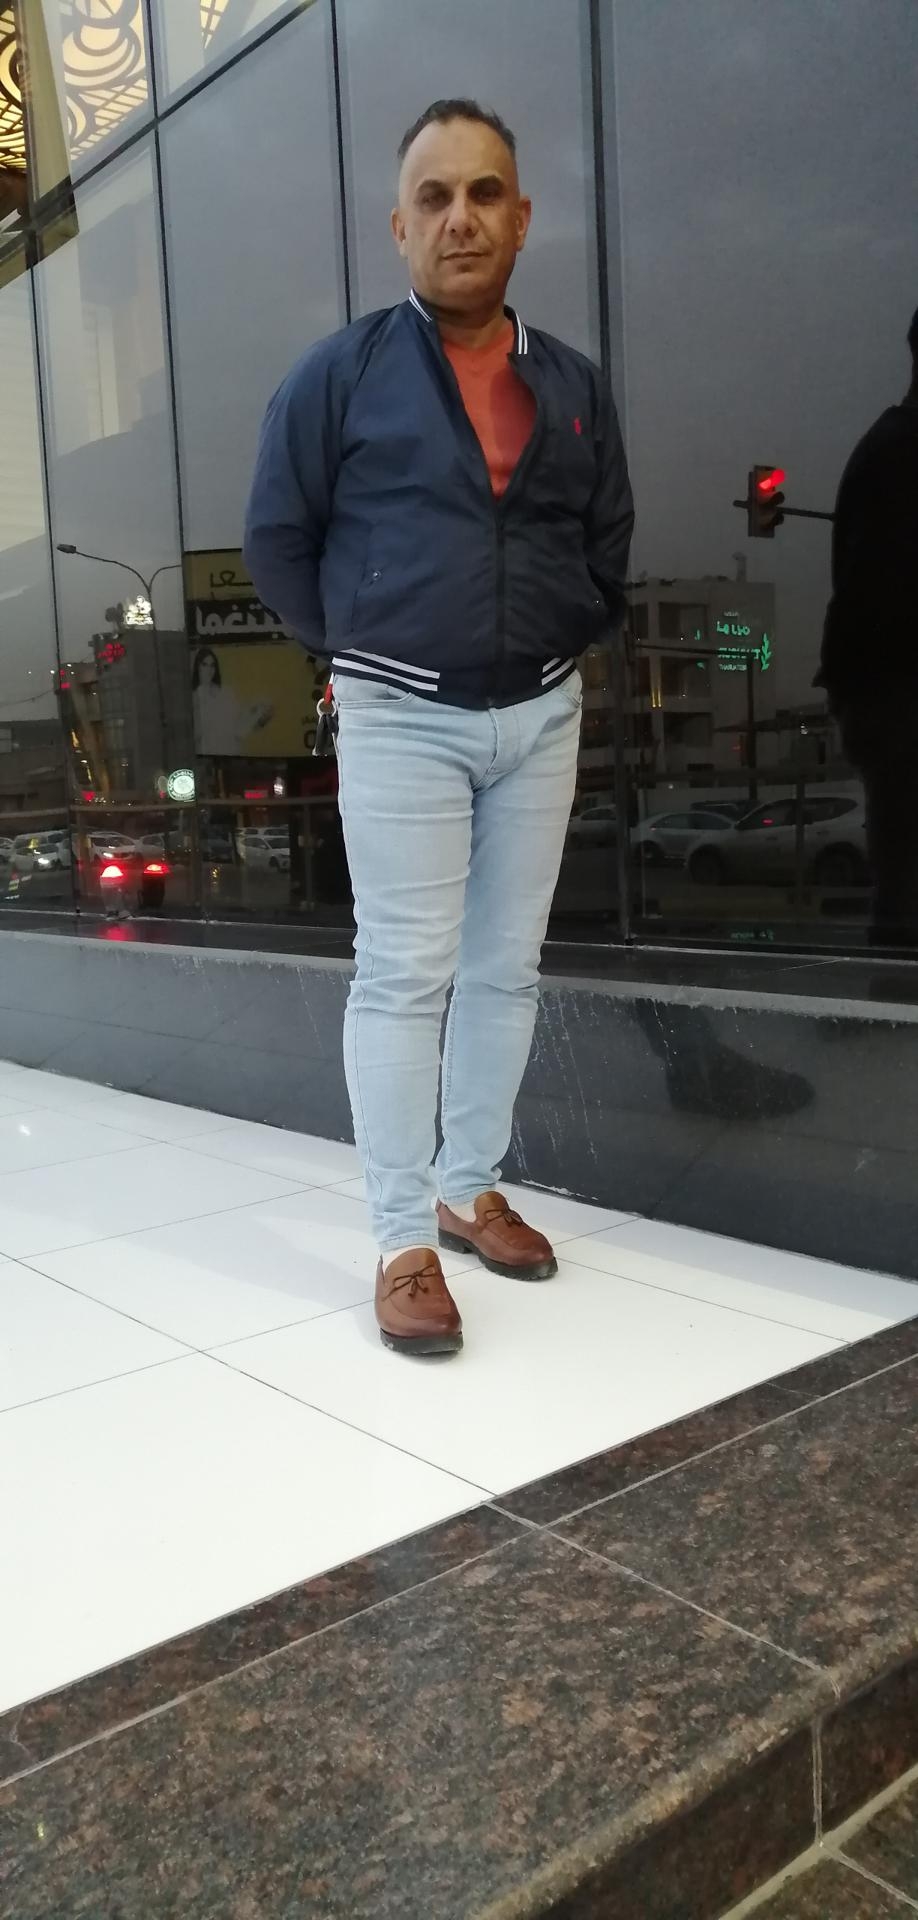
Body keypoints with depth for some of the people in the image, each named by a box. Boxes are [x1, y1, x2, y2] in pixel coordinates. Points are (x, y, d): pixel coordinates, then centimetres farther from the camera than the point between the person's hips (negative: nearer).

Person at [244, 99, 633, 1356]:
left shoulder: (575, 387, 10)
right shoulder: (341, 374, -1)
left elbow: (609, 542, 19)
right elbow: (277, 540, 4)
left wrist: (565, 641, 10)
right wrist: (357, 650, 4)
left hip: (542, 714, 4)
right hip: (402, 719, -4)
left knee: (506, 968, 7)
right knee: (405, 973, -7)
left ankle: (471, 1188, 22)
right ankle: (404, 1241, 0)